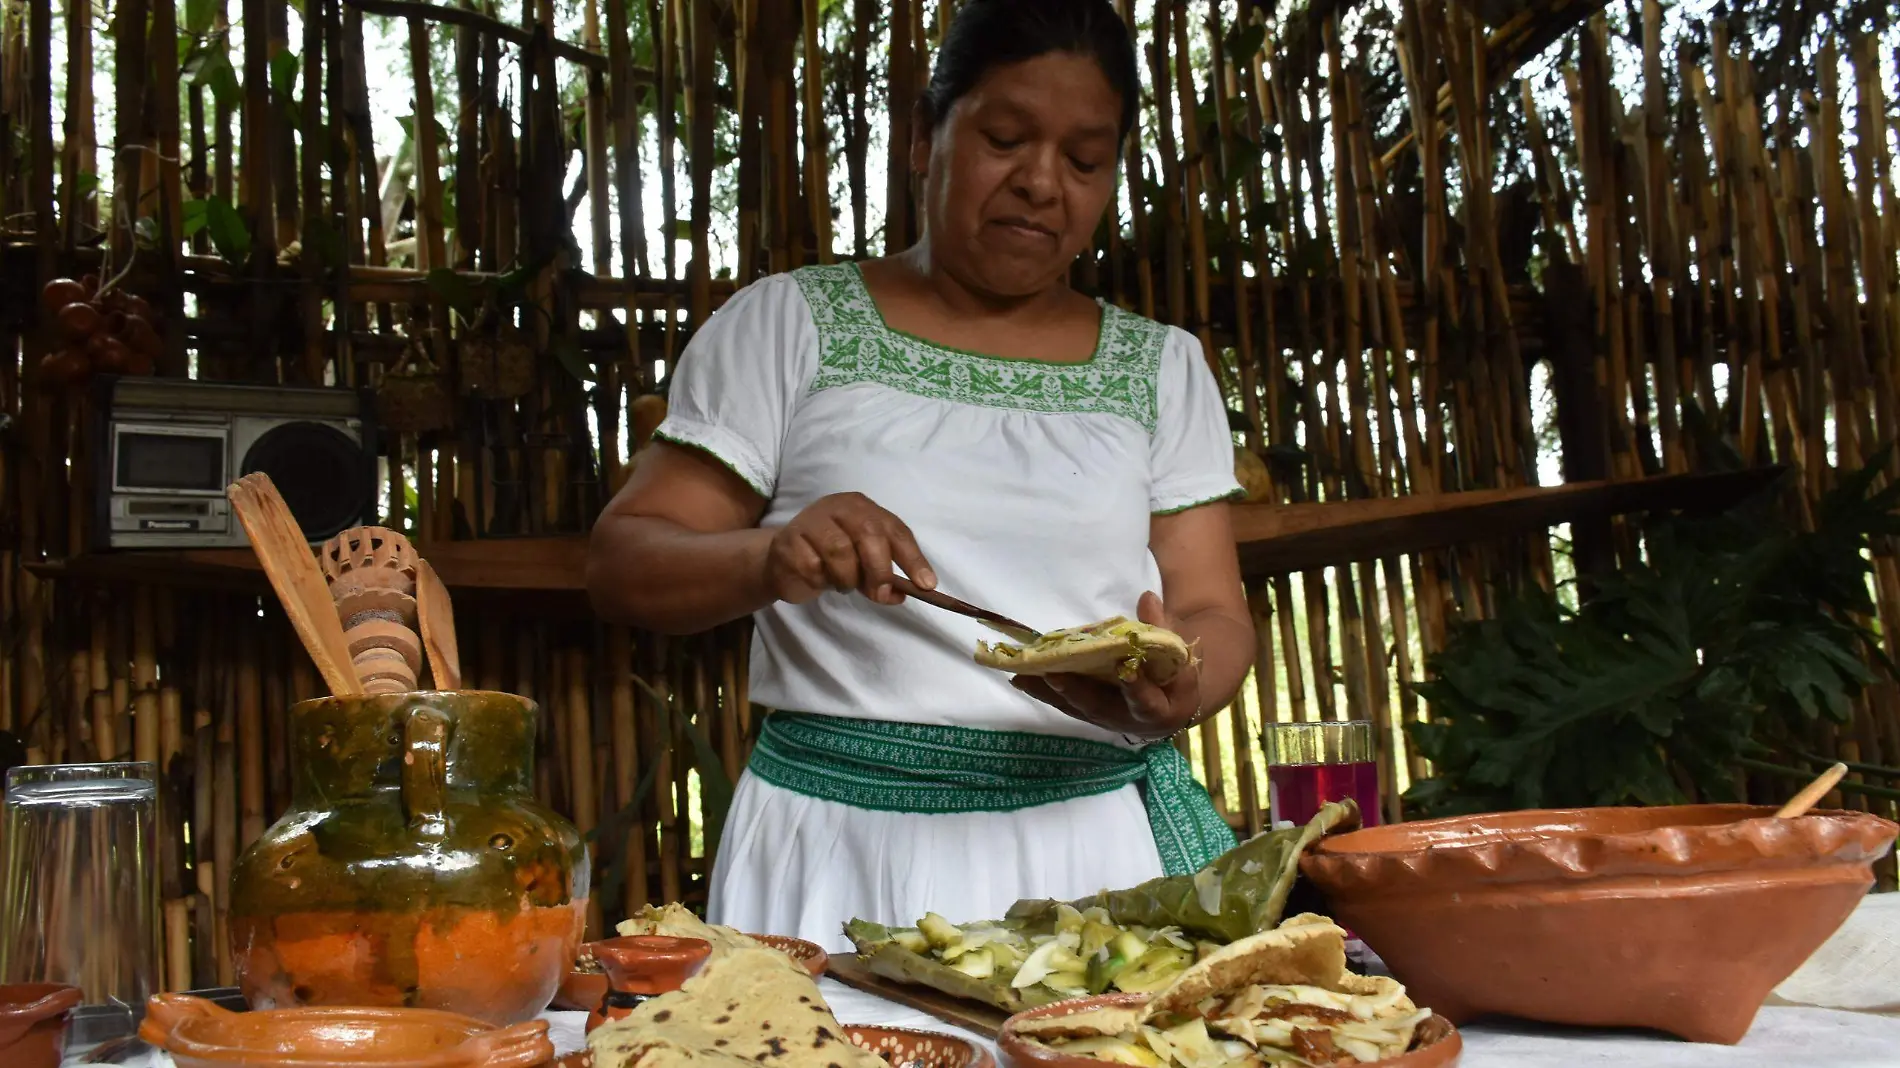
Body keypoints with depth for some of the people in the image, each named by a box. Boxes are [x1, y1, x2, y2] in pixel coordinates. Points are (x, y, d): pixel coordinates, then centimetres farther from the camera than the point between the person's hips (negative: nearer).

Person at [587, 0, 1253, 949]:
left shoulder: (1164, 368, 12)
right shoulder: (787, 324, 5)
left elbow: (1215, 614, 8)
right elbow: (620, 565, 2)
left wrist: (1176, 684, -15)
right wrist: (770, 560, -18)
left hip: (1102, 838, 2)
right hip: (842, 843, -2)